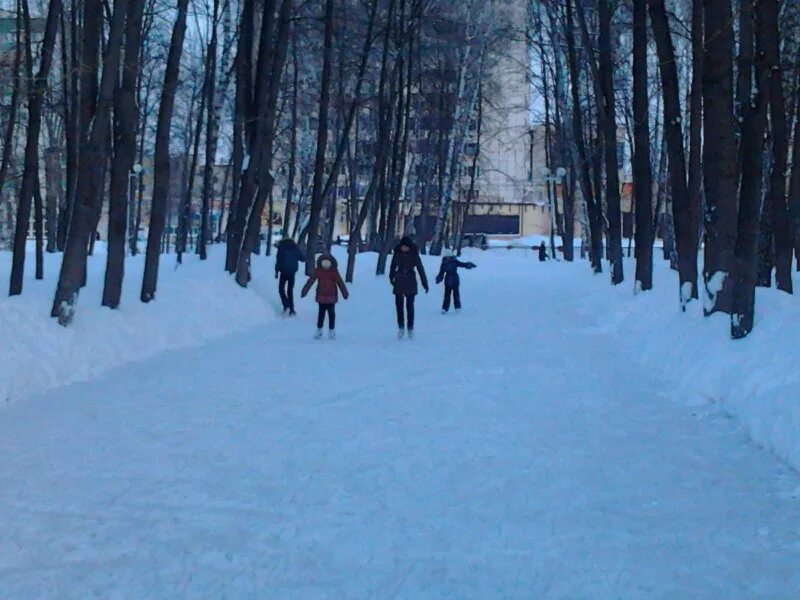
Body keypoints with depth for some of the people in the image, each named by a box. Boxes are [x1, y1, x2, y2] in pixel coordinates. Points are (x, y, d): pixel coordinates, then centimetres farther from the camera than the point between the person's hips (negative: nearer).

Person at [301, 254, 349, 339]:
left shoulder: (334, 271, -8)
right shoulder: (318, 270, -7)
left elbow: (340, 282, -2)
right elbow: (311, 280, -3)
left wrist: (345, 293, 2)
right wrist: (304, 291, -2)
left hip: (331, 296, -1)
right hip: (321, 296, 1)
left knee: (331, 313, 6)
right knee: (321, 313, 8)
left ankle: (331, 330, 18)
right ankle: (319, 330, 19)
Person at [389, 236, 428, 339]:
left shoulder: (414, 255, -8)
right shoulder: (397, 254, -2)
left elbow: (420, 269, -6)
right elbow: (393, 266, 13)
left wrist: (425, 283, -6)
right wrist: (391, 278, 23)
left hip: (410, 283, -2)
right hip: (399, 283, 2)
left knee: (410, 305, 4)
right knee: (399, 305, -2)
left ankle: (410, 328, 12)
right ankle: (401, 327, 3)